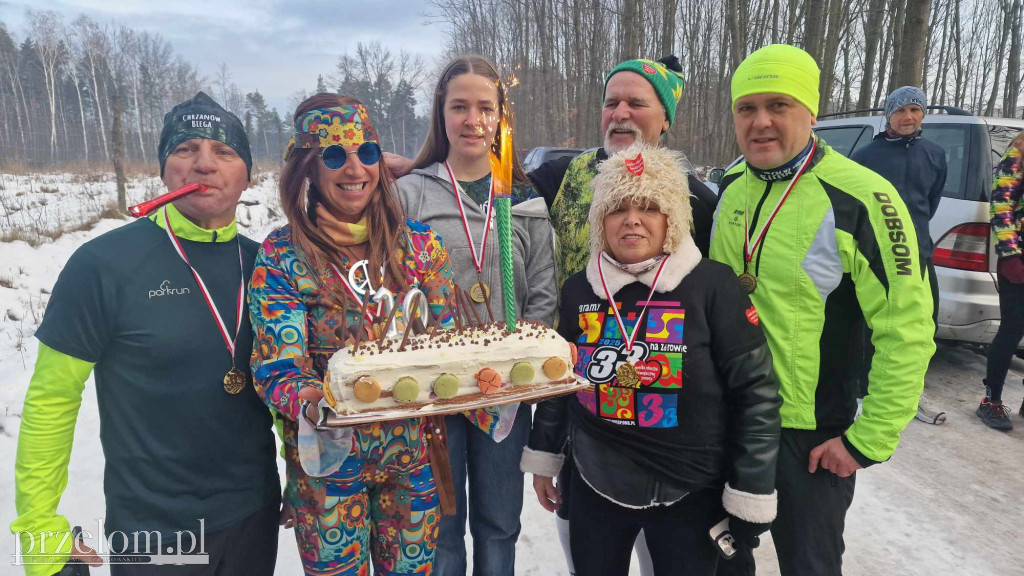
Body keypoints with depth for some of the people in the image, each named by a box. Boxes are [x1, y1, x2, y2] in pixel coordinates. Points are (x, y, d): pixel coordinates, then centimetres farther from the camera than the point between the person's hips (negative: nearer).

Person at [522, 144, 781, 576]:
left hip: (690, 495, -3)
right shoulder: (579, 289, 0)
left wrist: (751, 495, -8)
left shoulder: (712, 285, -12)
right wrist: (544, 455, 15)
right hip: (594, 487, 3)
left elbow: (756, 392, -9)